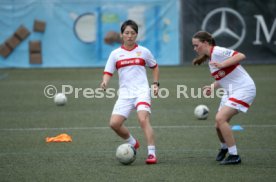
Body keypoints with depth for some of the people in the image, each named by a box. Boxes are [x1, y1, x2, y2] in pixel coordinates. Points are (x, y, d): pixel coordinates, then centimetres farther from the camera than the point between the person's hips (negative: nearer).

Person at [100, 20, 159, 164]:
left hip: (142, 91, -2)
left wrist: (155, 84, 11)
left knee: (143, 120, -24)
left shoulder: (143, 52, 8)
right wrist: (105, 82, -17)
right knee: (114, 123, -10)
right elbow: (108, 72, 5)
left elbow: (154, 67, 22)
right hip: (125, 94, 3)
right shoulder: (115, 54, 8)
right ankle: (132, 143, 18)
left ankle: (152, 154, -24)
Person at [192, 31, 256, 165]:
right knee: (219, 125, 7)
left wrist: (222, 64, -35)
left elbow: (241, 56, -28)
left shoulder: (218, 51, -16)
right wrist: (213, 86, 3)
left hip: (243, 89, -9)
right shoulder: (210, 58, 13)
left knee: (220, 118, -22)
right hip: (230, 92, 9)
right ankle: (224, 148, 38)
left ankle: (234, 156, -14)